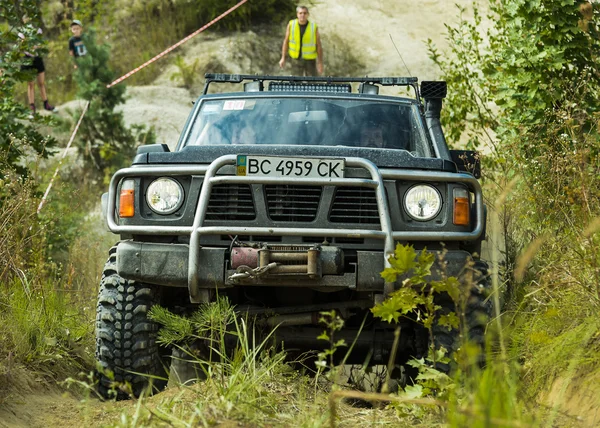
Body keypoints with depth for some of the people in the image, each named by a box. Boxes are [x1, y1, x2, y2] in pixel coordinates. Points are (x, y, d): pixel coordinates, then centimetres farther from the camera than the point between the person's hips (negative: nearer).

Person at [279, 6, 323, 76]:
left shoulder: (314, 27, -14)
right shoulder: (291, 25, -11)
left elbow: (318, 46, -8)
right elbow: (286, 41, -1)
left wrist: (320, 63, -9)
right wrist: (283, 58, -2)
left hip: (310, 60, -1)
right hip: (296, 59, 1)